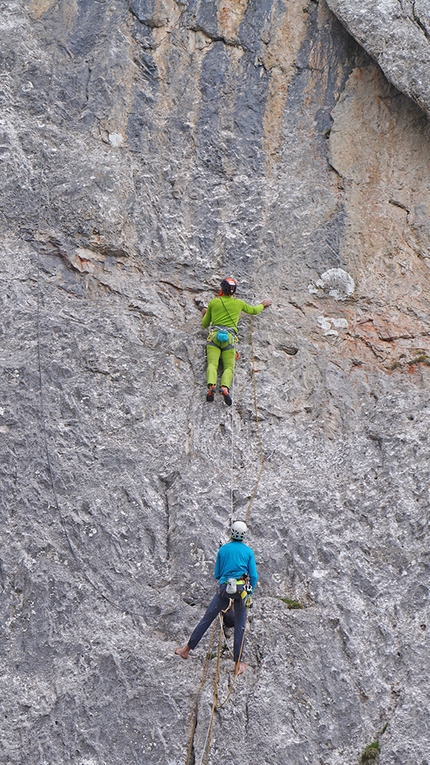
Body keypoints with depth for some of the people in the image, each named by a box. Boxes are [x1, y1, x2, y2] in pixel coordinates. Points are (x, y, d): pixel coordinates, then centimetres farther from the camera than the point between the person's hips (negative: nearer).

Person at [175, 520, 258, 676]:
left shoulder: (223, 549, 6)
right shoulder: (248, 551, 3)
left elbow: (216, 575, 11)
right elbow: (254, 576, -1)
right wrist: (250, 592, 12)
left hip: (224, 588, 0)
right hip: (241, 590, 0)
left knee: (207, 619, 8)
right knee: (239, 626, 6)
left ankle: (187, 649, 16)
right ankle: (238, 665, 9)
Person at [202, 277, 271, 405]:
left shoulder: (213, 302, 16)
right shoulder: (239, 303, 17)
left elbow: (205, 324, 25)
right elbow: (254, 310, 37)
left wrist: (205, 314, 47)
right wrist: (263, 304, 57)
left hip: (214, 335, 0)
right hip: (229, 338, 0)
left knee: (212, 364, -14)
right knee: (229, 367, -7)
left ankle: (211, 385, -44)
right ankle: (225, 387, -38)